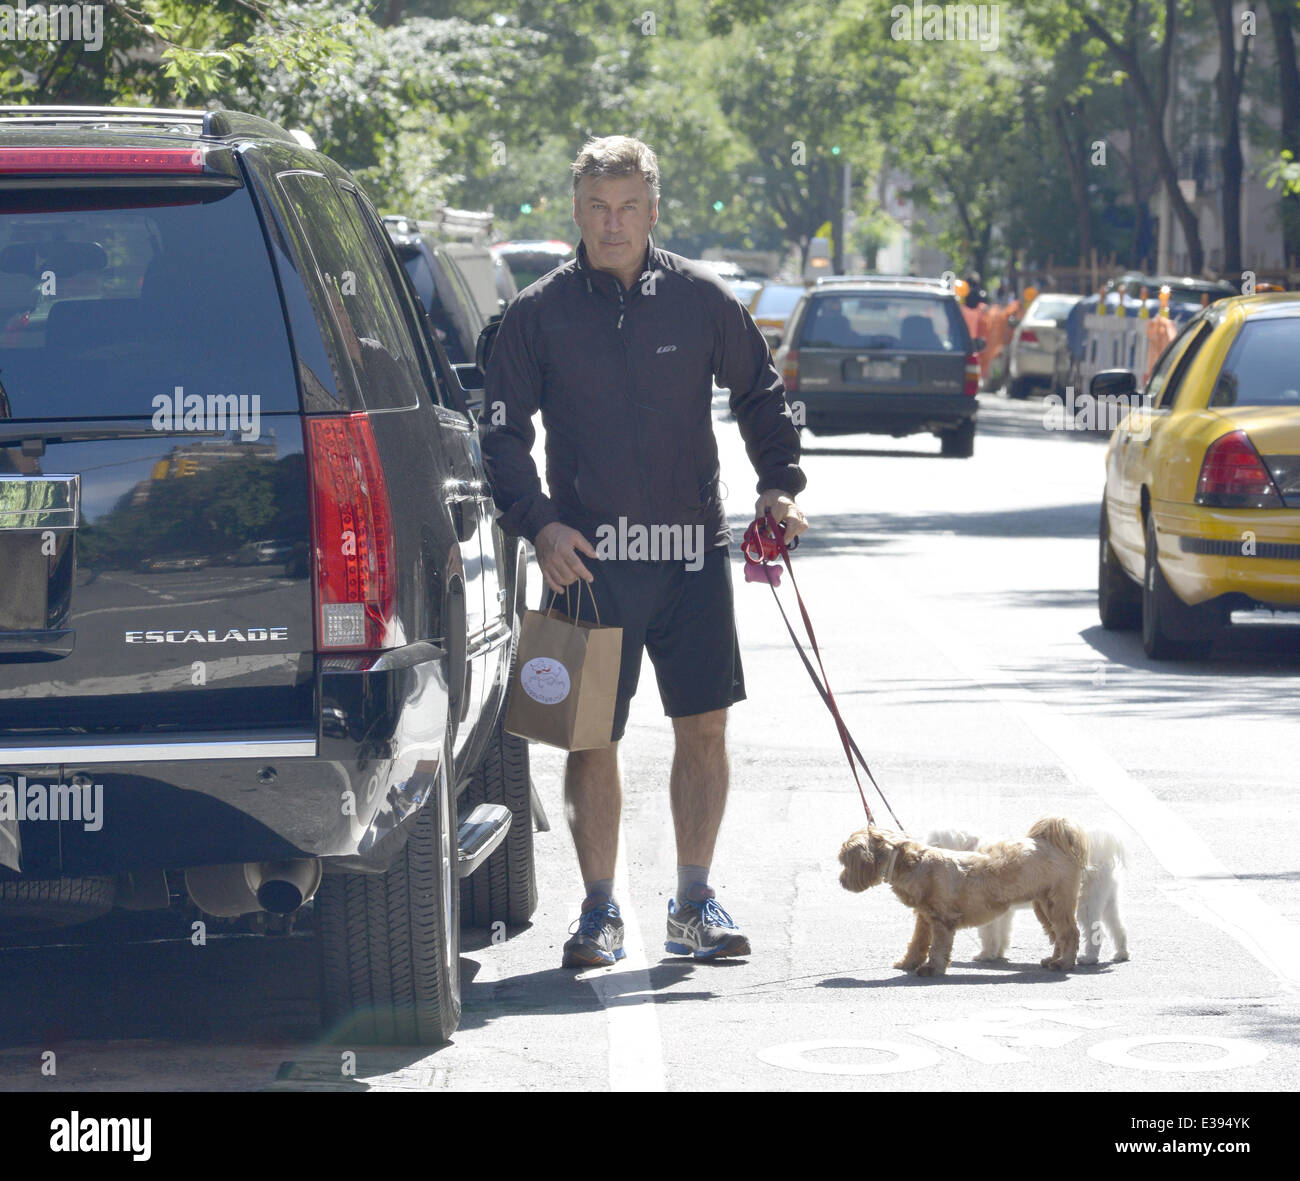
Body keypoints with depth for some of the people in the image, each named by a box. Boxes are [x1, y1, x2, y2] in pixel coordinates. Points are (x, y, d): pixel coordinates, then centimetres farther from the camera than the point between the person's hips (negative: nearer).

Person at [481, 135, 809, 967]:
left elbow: (761, 395, 18)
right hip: (587, 555, -1)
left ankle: (696, 901, 14)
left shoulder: (701, 300, 4)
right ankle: (601, 909, 10)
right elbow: (504, 434, 4)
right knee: (591, 737, 0)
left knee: (704, 727, 2)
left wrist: (780, 484, 7)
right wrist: (538, 523, -9)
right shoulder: (540, 313, 1)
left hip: (693, 552, 1)